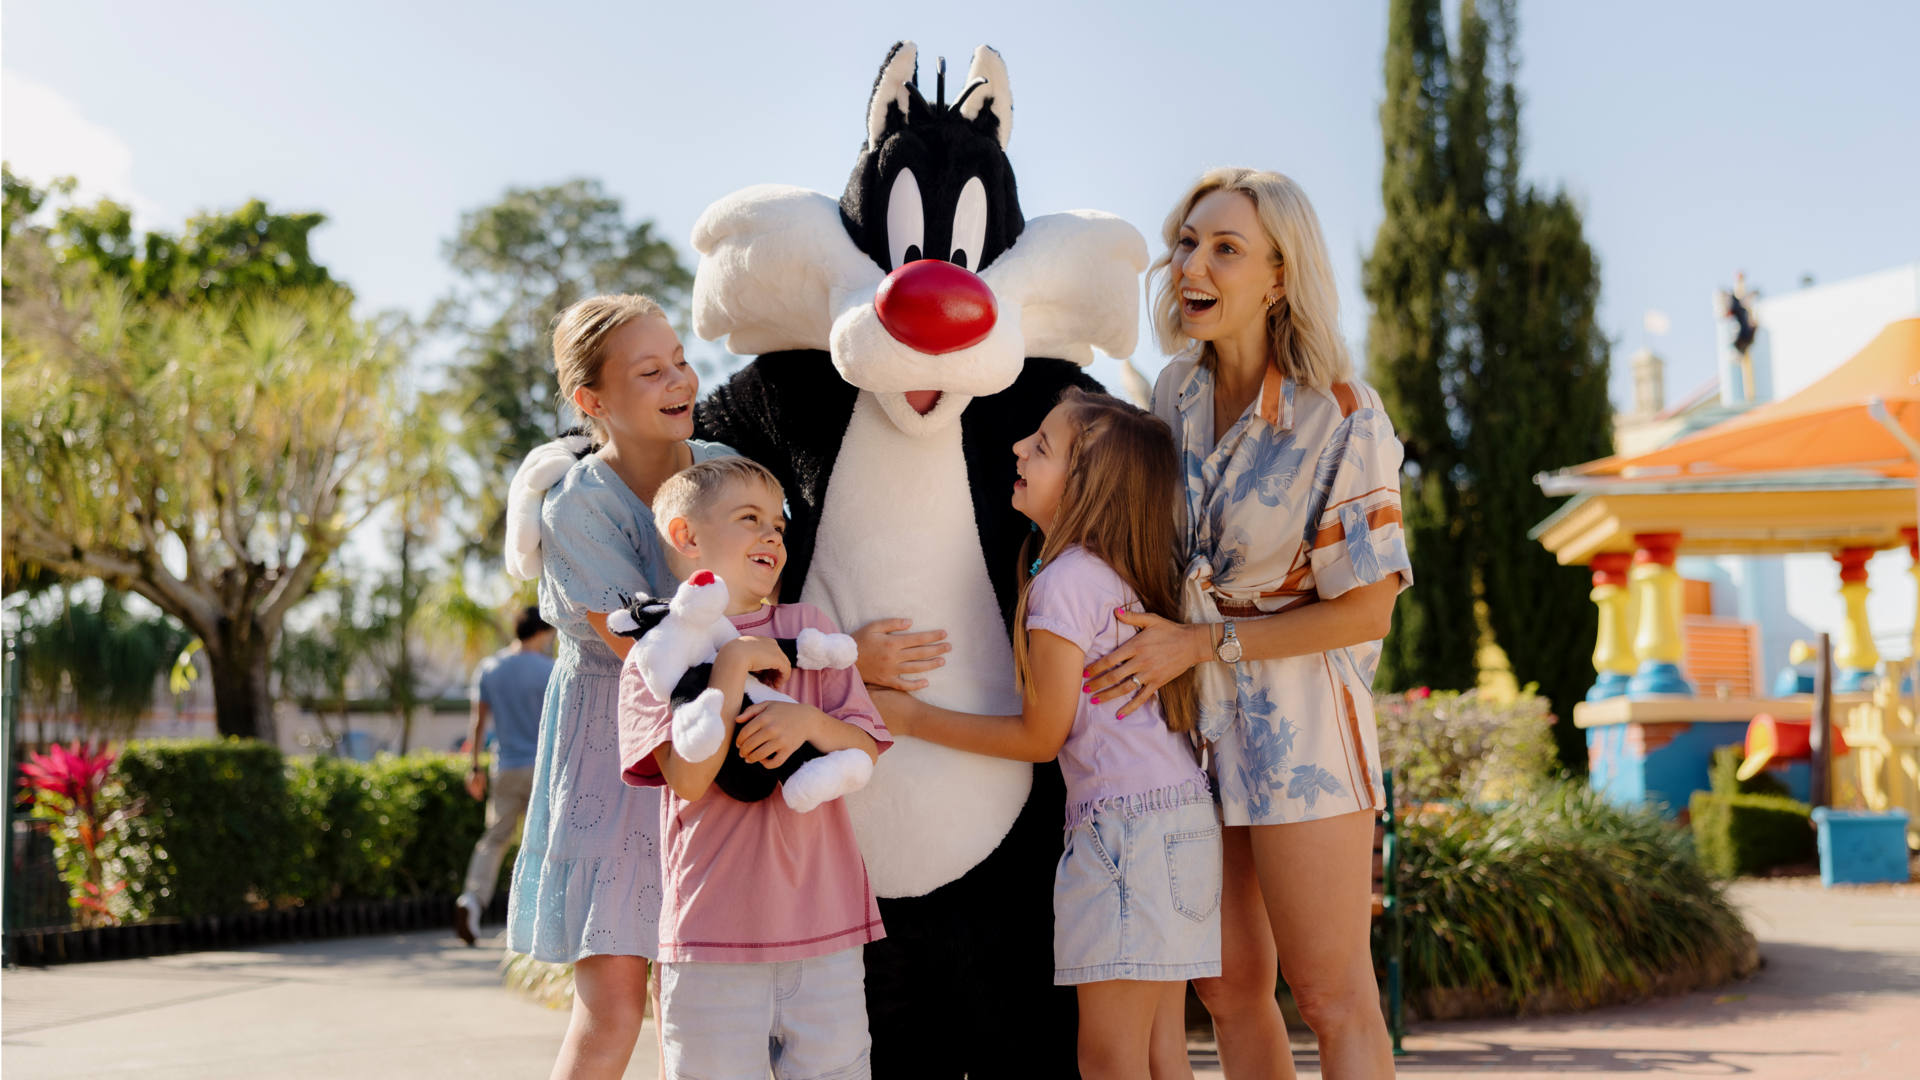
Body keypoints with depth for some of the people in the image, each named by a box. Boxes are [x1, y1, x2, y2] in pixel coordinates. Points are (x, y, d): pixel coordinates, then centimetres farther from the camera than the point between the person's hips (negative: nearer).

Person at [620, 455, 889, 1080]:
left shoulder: (807, 630, 10)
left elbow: (867, 749, 6)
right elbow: (688, 777, -13)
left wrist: (806, 721, -14)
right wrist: (733, 665, -15)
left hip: (824, 933, 3)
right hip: (712, 935, -2)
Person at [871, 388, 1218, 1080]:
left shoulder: (1062, 580, -13)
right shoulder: (1118, 572, 12)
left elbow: (1040, 736, -8)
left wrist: (911, 719, -2)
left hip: (1126, 818, -9)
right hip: (1182, 813, 9)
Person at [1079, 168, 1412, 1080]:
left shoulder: (1342, 417, -15)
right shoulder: (1174, 391, 2)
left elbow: (1366, 610, -14)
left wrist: (1200, 644, -16)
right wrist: (1150, 646, 4)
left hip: (1294, 713, -6)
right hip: (1186, 708, 6)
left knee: (1332, 997, 0)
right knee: (1230, 992, 12)